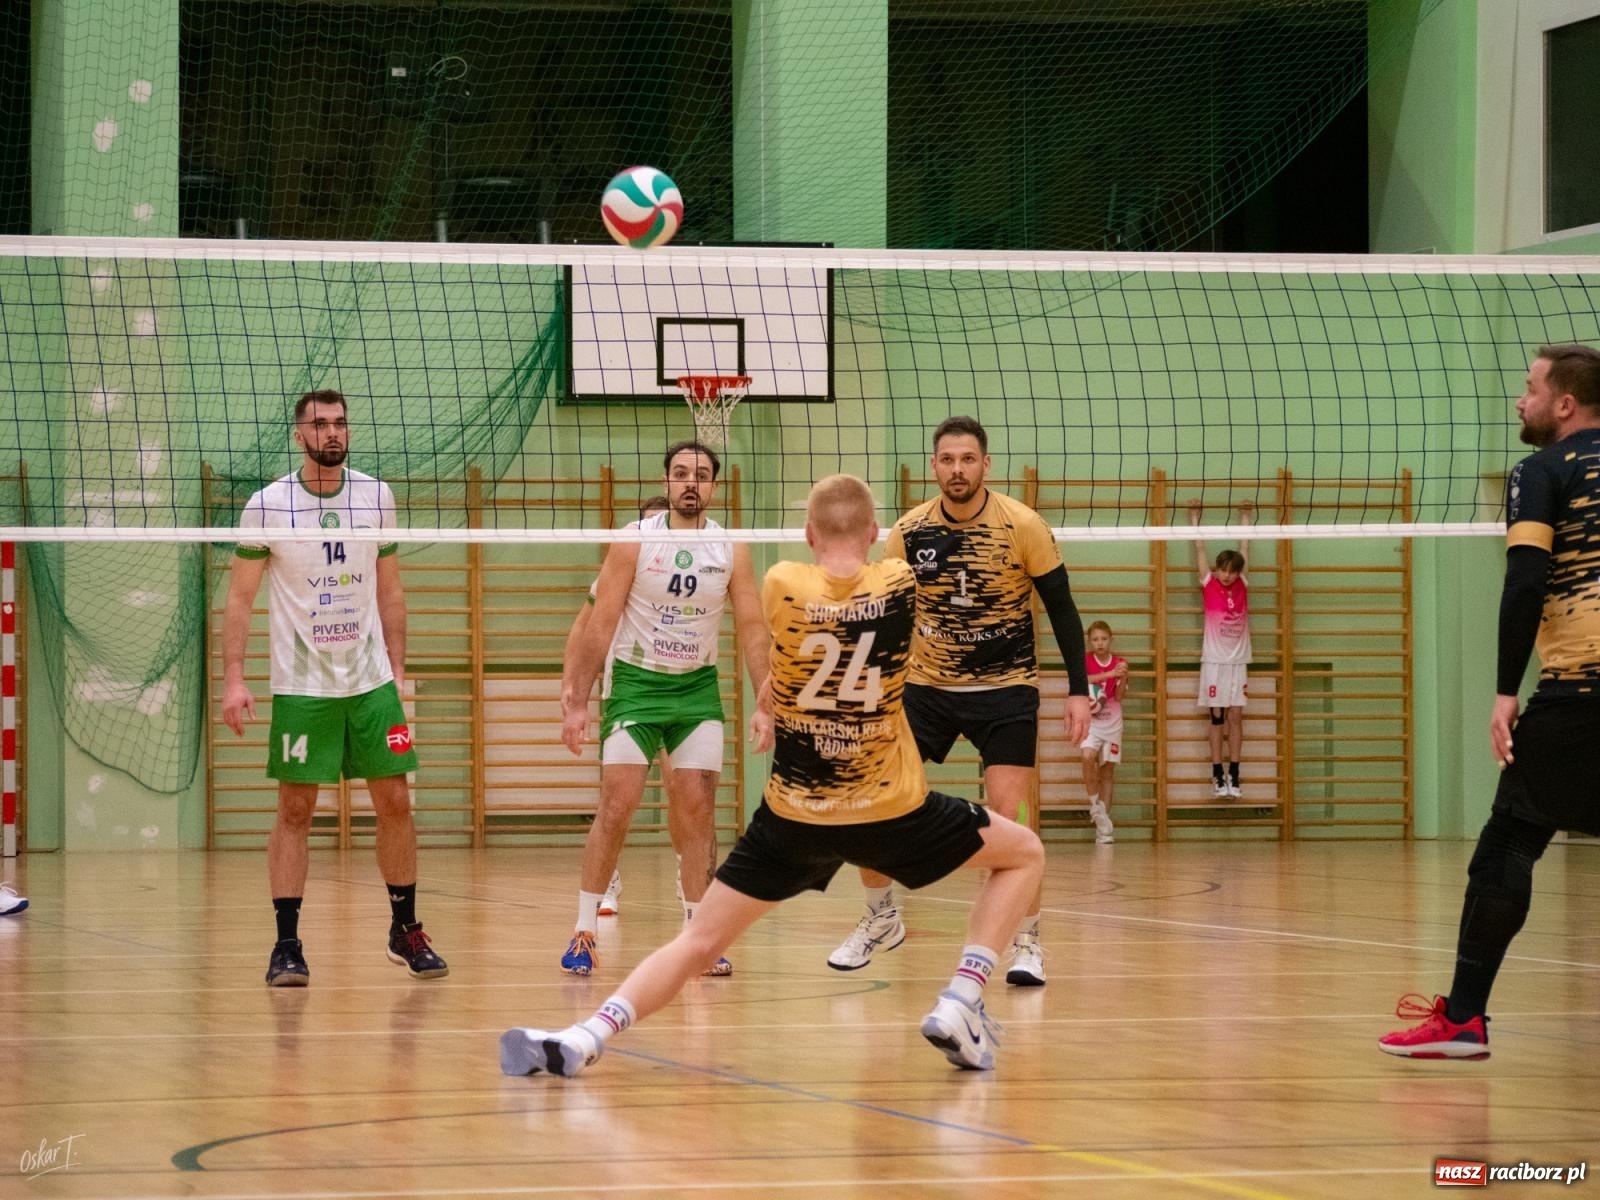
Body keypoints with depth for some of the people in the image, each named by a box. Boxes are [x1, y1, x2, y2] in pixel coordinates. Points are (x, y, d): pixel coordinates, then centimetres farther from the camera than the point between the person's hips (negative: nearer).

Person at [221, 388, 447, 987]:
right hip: (300, 685, -3)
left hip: (371, 680, 3)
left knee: (395, 803, 3)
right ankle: (287, 945, 3)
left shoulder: (376, 497, 4)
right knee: (294, 811, -3)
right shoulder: (268, 505, -6)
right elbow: (240, 598, -3)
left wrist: (397, 667, 8)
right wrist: (233, 678, -11)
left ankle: (405, 930, 17)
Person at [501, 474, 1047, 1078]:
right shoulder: (901, 584, -5)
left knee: (697, 942, 6)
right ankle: (958, 1005, 3)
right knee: (1025, 853, 19)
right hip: (891, 812, -1)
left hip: (794, 817, 1)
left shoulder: (782, 585, -6)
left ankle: (584, 1038, -15)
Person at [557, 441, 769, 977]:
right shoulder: (634, 541, -8)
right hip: (634, 682, -2)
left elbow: (752, 629, 0)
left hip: (697, 689, 3)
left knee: (698, 811, -1)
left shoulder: (731, 551, -2)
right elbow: (601, 624, -8)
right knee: (616, 806, -10)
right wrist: (577, 701, -12)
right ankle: (584, 929, -2)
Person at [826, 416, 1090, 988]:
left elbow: (1061, 608, -5)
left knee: (1010, 817, -15)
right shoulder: (908, 532, -5)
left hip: (1005, 688, -3)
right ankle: (881, 919, 19)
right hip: (926, 685, 3)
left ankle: (1027, 941, 3)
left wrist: (1078, 689, -9)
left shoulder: (1023, 525, -12)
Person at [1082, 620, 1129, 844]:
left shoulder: (1119, 662, 1)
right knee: (1088, 757, -27)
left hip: (1112, 723, 2)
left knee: (1107, 771, 4)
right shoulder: (1085, 660, -2)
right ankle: (1095, 805, -11)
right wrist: (1110, 674, -33)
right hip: (1090, 720, -2)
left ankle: (1103, 824, 8)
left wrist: (1123, 677, -23)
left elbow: (1119, 696, -5)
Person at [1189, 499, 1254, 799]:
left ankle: (1234, 776, 3)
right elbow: (1200, 547, 2)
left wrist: (1246, 516, 17)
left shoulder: (1242, 586, 4)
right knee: (1217, 717, -1)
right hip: (1214, 661, -3)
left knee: (1236, 717, 2)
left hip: (1238, 661, 3)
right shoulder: (1208, 585, -2)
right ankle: (1217, 777, 0)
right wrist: (1194, 516, 5)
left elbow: (1243, 546, 12)